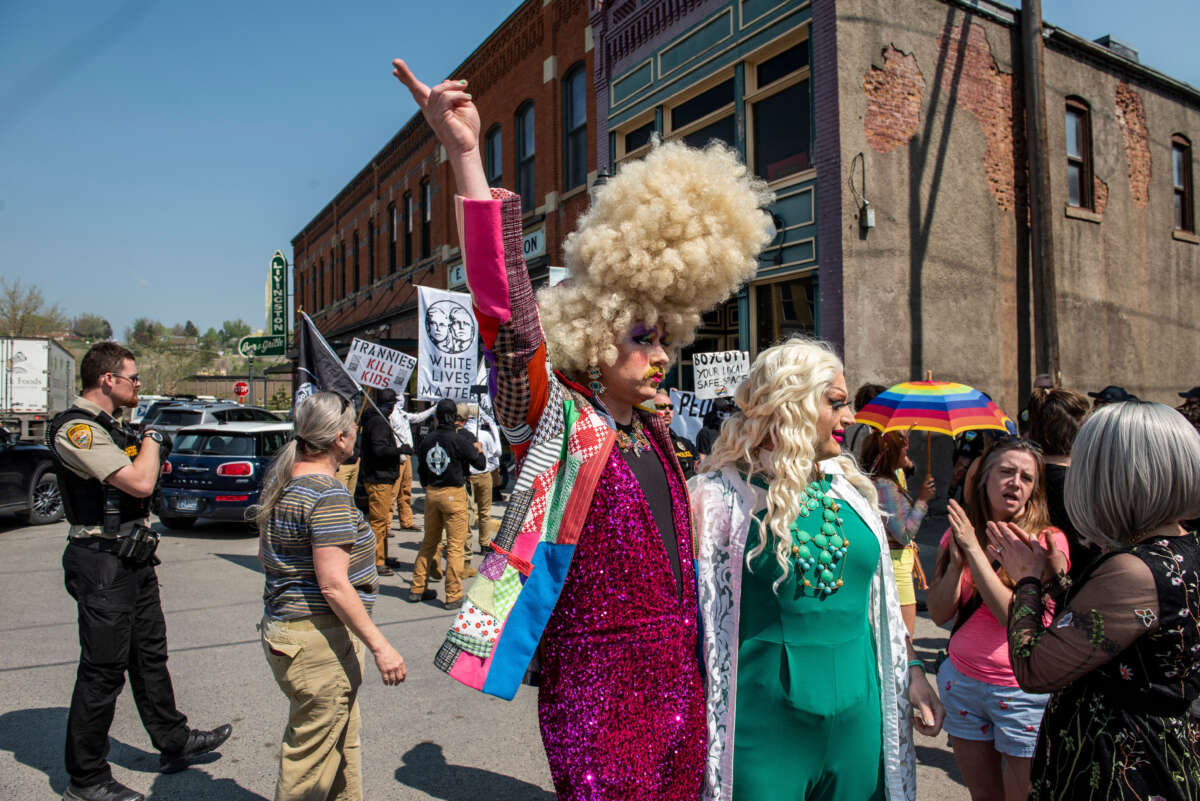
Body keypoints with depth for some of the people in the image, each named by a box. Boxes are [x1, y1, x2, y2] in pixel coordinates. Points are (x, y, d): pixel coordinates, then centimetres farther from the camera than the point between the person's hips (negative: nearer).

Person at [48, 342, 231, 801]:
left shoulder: (111, 426, 13)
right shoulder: (76, 428, -17)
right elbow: (139, 483, -25)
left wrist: (154, 452, 8)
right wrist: (151, 439, -10)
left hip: (133, 559, 10)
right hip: (103, 562, -10)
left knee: (150, 654, 19)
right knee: (103, 671, 0)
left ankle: (174, 743, 32)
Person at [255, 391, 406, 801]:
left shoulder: (280, 478, 8)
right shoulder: (329, 495, -22)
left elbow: (265, 553, 19)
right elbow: (333, 584, -25)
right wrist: (380, 646, -21)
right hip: (318, 638, -10)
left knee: (342, 741, 21)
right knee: (311, 754, 5)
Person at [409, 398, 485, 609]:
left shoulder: (426, 440, 2)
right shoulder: (460, 439, -14)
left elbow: (421, 467, 13)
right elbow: (480, 464, -7)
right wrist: (478, 450, 13)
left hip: (431, 493, 6)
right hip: (454, 494, -5)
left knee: (429, 542, 18)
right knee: (455, 545, 1)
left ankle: (417, 589, 24)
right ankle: (453, 595, 3)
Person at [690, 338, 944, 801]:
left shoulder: (850, 489, 7)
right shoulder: (724, 495, -11)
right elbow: (696, 615, -8)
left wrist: (911, 670, 12)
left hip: (857, 723, 6)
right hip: (762, 729, -5)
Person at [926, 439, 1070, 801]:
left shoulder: (1048, 541, -11)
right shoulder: (960, 532, 1)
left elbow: (1016, 616, -21)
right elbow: (939, 614, -2)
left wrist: (975, 550, -23)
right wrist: (956, 561, -17)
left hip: (1023, 691, -3)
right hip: (961, 680, 4)